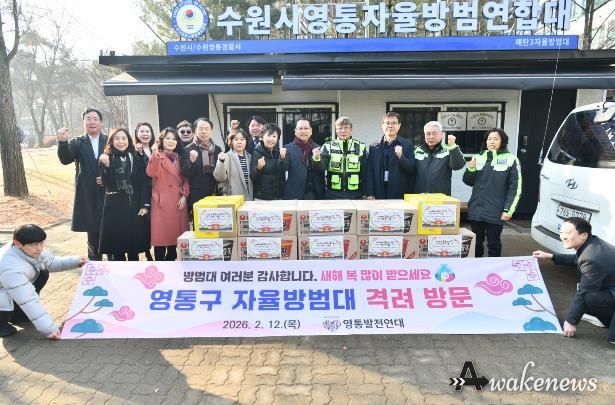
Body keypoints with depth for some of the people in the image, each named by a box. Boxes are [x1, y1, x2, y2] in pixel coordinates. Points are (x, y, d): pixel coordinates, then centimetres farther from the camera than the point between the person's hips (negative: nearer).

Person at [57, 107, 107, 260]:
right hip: (88, 196, 0)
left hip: (108, 193, 0)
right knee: (93, 232, 9)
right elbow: (65, 159, -13)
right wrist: (63, 142, -29)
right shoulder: (77, 143, 4)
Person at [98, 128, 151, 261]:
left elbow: (144, 182, 1)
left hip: (134, 206, 1)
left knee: (134, 245, 7)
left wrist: (145, 205, -6)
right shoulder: (107, 158, 3)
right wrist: (106, 166, -22)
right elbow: (106, 183, -7)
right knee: (116, 246, 3)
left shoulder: (136, 158, 4)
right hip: (114, 207, 0)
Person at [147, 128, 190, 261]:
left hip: (178, 202, 4)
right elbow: (151, 173, -18)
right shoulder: (157, 156, 1)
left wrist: (184, 196, 0)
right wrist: (155, 154, -28)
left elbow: (185, 179, 13)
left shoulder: (179, 158, 15)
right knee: (161, 236, -5)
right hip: (162, 202, -4)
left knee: (176, 235, 7)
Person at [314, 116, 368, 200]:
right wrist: (317, 159, -33)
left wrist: (365, 194, 2)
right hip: (332, 194, 0)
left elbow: (365, 173, 4)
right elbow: (321, 167, -11)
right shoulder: (328, 146, 1)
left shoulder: (361, 147, 1)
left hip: (355, 195, 1)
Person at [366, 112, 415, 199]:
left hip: (400, 195, -1)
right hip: (379, 195, 1)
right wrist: (370, 195, -2)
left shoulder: (407, 144, 6)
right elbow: (369, 173, 6)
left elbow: (412, 170, 1)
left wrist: (401, 156, -15)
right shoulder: (374, 147, 9)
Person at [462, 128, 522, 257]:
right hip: (476, 210, 4)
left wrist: (508, 210, -11)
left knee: (493, 244, 8)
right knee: (476, 242, 14)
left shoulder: (510, 160, -3)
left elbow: (515, 188, -5)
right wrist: (470, 170, -7)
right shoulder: (479, 158, 8)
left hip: (495, 212, -4)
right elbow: (469, 182, 13)